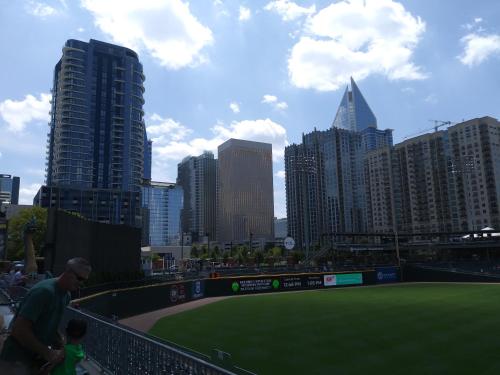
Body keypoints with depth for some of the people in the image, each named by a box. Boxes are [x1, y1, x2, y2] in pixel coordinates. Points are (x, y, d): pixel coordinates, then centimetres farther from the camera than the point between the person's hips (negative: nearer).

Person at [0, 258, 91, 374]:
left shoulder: (66, 296, 2)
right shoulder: (44, 291, -26)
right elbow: (19, 330, -27)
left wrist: (61, 346, -3)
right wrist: (48, 352, -22)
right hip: (17, 360, -8)